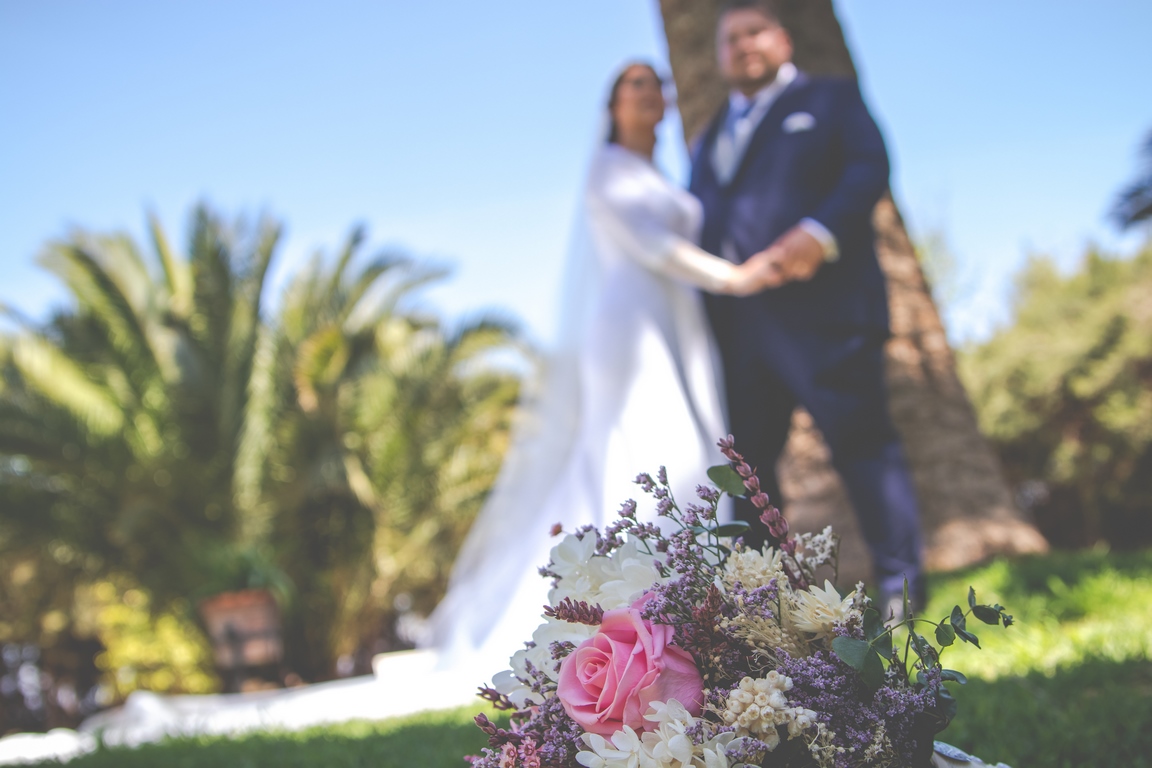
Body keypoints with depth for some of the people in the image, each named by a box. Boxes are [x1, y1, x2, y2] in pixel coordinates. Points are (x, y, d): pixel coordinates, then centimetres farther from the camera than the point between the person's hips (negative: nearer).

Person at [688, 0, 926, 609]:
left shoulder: (830, 99, 15)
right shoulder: (710, 140, 29)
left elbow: (869, 168, -2)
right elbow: (695, 230, 21)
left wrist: (819, 232, -20)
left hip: (821, 306, -5)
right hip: (735, 324, 5)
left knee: (861, 441, -7)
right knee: (744, 461, 4)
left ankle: (900, 590, -2)